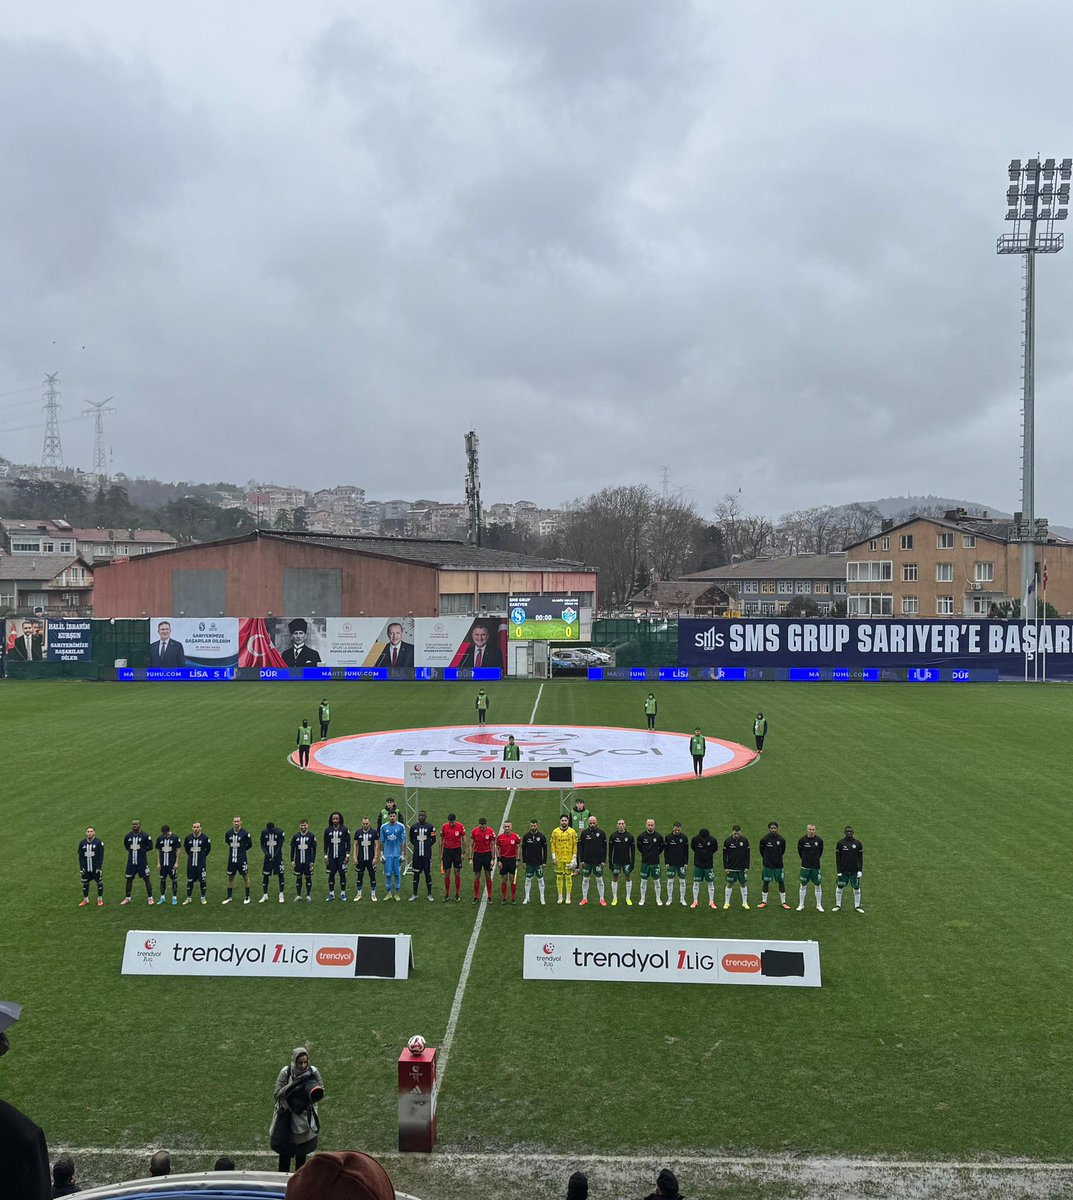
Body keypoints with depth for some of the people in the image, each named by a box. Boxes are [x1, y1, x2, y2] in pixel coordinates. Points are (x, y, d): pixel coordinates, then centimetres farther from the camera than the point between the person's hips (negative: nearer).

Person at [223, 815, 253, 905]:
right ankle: (229, 897, 20)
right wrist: (232, 850, 10)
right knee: (230, 877, 9)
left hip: (242, 859, -4)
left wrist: (241, 850, 3)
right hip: (232, 859, 4)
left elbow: (249, 844, 2)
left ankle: (247, 897, 16)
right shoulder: (228, 833, 0)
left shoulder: (245, 833, -11)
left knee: (245, 876, 6)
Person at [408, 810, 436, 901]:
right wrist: (417, 845, 6)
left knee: (428, 873, 3)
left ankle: (430, 895, 13)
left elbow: (433, 840, 5)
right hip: (417, 854, 2)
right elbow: (411, 839, 16)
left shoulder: (430, 826, -3)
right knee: (416, 874, 7)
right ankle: (415, 894, 16)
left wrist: (427, 846, 0)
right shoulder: (414, 826, 3)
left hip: (427, 854, -2)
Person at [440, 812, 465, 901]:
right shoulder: (445, 826, -1)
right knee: (446, 873, 3)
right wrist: (441, 854, 5)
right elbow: (441, 840, 7)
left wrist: (463, 853, -4)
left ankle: (457, 894, 10)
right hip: (447, 850, 2)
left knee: (457, 873, 1)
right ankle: (447, 894, 12)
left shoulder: (460, 826, -7)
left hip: (457, 850, -2)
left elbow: (463, 840, -1)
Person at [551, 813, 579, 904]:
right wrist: (553, 856, -2)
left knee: (568, 877, 1)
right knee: (559, 877, 4)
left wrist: (574, 857, -4)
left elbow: (575, 845, 1)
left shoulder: (572, 832, 1)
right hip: (559, 859, 1)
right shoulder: (555, 832, 3)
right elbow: (553, 845, 5)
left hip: (569, 859, -1)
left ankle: (568, 897, 10)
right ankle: (560, 897, 13)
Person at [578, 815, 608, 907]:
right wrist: (581, 860, -3)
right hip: (587, 861, 1)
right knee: (585, 879, 7)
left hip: (598, 861, -1)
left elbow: (604, 848, 2)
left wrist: (604, 860, -4)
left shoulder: (601, 833, -1)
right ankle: (584, 898, 15)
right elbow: (580, 847, 3)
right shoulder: (584, 833, 0)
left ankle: (602, 899, 11)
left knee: (599, 880, 4)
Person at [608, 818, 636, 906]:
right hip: (616, 861, 0)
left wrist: (632, 862, -4)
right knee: (614, 878, 4)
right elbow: (610, 849, 2)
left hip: (627, 861, 0)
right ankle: (615, 898, 14)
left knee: (628, 878, 5)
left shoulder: (630, 836, -3)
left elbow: (633, 850, 1)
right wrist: (610, 862, -2)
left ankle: (628, 898, 16)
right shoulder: (613, 836, -3)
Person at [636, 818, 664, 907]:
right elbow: (639, 847, 11)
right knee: (644, 881, 6)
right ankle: (642, 899, 16)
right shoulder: (641, 836, -5)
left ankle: (658, 899, 18)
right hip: (645, 862, 0)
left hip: (655, 862, 0)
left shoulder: (659, 836, -5)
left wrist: (656, 854, 8)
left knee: (656, 881, 6)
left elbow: (661, 847, 11)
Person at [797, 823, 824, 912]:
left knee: (818, 885, 4)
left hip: (816, 867, 1)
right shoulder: (802, 840, -5)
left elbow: (820, 852, 13)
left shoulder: (819, 840, -3)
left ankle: (819, 905, 15)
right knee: (803, 885, 5)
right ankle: (801, 905, 13)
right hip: (805, 867, -1)